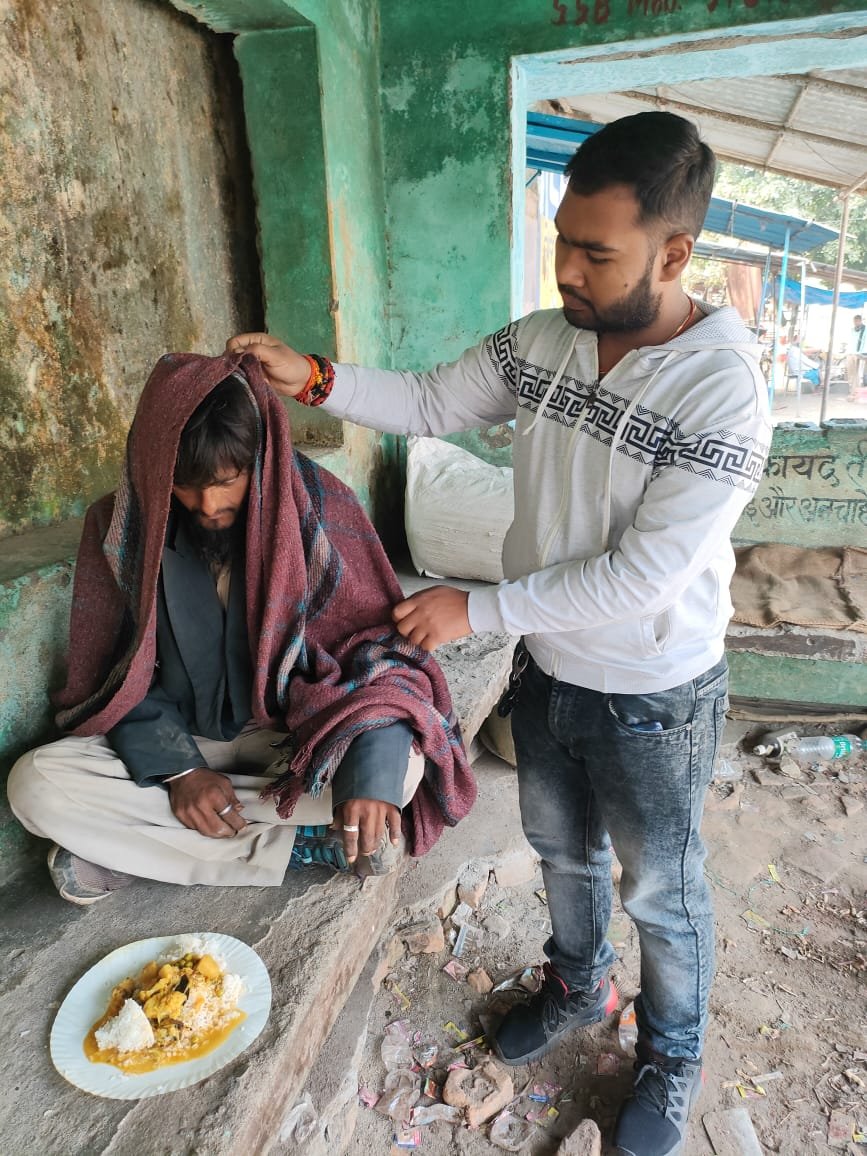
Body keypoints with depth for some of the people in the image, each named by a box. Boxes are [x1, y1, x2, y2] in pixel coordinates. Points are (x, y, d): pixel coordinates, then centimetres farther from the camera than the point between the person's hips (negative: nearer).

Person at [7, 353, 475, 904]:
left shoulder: (317, 502, -15)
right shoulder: (122, 525, -9)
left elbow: (379, 638, -16)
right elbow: (120, 673, -2)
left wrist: (372, 770, -32)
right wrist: (178, 769, -18)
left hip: (295, 733, -1)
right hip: (176, 740, 2)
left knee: (403, 763, -30)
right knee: (36, 784, -22)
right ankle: (305, 842, -19)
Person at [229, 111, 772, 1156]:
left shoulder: (723, 395, -26)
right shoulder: (539, 342, -7)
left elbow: (638, 577, -28)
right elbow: (429, 405, 3)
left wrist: (476, 610, -23)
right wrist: (313, 380, -10)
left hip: (652, 700, -5)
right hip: (546, 669, 6)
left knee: (660, 893, 18)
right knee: (561, 849, 26)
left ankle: (670, 1058, 49)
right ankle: (577, 987, 57)